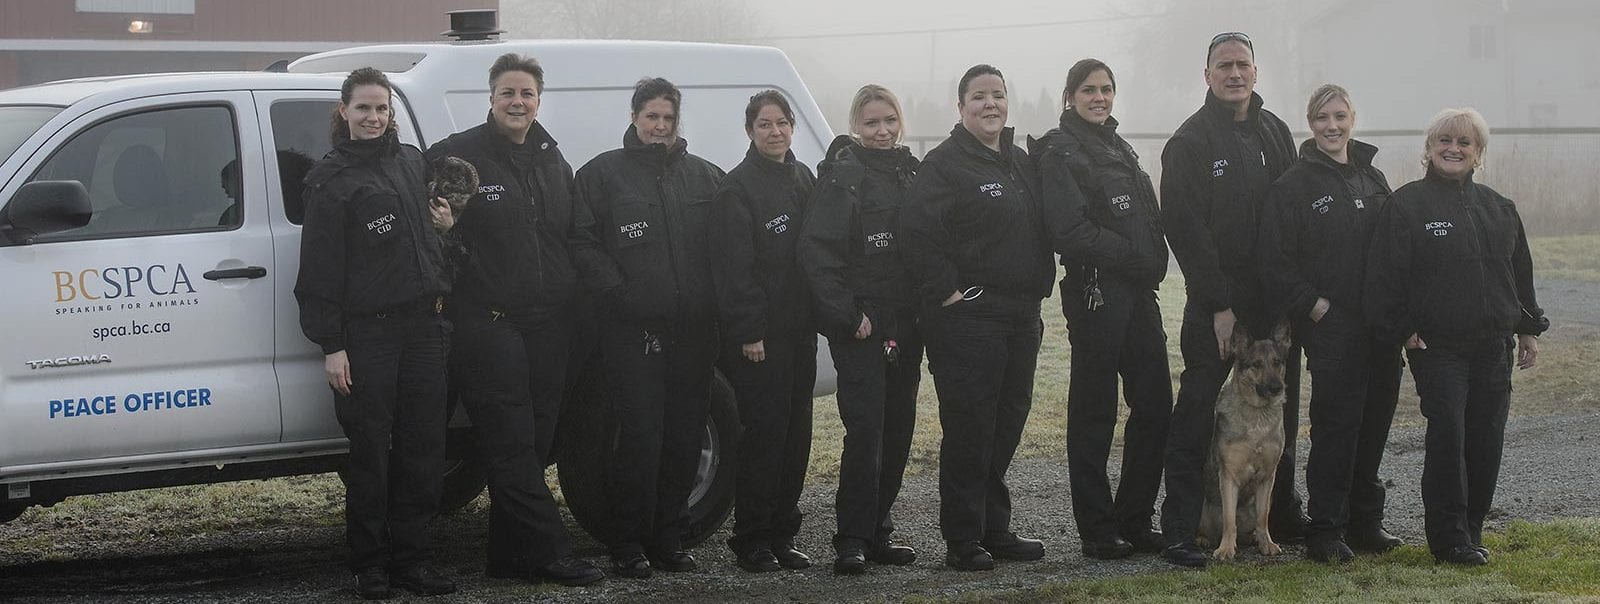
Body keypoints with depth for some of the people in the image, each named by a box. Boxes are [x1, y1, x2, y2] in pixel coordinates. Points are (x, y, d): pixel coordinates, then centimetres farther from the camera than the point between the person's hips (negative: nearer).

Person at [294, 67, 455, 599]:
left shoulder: (411, 161, 15)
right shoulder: (331, 178, -2)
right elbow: (321, 266, -6)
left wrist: (443, 221, 8)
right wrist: (331, 345, -11)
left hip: (422, 324, 5)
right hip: (367, 331, -5)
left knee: (423, 447, 4)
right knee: (370, 450, -2)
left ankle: (410, 557, 12)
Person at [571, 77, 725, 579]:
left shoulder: (704, 176, 14)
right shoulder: (603, 174, 3)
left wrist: (713, 298, 2)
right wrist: (616, 290, -11)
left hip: (693, 330, 4)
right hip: (632, 330, -4)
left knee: (684, 438, 7)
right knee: (640, 437, -8)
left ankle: (668, 540, 17)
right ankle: (629, 546, 0)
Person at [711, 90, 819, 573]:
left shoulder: (804, 180, 15)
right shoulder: (737, 188, -8)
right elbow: (734, 267, -13)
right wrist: (749, 331, -17)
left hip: (799, 329, 7)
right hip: (758, 334, -7)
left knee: (796, 432, 8)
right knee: (763, 433, -7)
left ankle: (782, 537, 16)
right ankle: (752, 541, 0)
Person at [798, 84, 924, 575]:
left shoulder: (911, 172, 12)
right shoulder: (843, 174, -8)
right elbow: (818, 251, -14)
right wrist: (848, 314, -16)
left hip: (905, 324, 7)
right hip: (859, 325, -6)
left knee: (898, 428, 8)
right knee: (865, 428, -11)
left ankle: (878, 532, 17)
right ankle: (852, 540, -6)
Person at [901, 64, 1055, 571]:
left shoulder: (1021, 163, 16)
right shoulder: (945, 164, -9)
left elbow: (1039, 233, 26)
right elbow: (919, 235, -17)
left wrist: (1038, 291, 15)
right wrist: (947, 293, -18)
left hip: (1021, 317, 8)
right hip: (969, 316, -8)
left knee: (1007, 426, 12)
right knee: (968, 429, -6)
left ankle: (994, 529, 21)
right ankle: (962, 541, -1)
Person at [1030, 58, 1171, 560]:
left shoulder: (1120, 150, 20)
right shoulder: (1060, 152, -6)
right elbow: (1071, 230, -17)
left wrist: (1153, 263, 5)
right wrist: (1133, 255, -16)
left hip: (1139, 292, 8)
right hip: (1096, 290, -8)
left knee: (1155, 405, 6)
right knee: (1094, 411, -1)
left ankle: (1135, 520, 16)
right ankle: (1098, 530, 5)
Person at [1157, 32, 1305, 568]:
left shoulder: (1274, 132, 12)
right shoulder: (1190, 141, -7)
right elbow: (1185, 228, -12)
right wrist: (1219, 307, -16)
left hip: (1277, 302, 6)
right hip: (1216, 306, -6)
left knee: (1280, 413, 15)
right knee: (1197, 414, -5)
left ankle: (1283, 516, 28)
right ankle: (1179, 533, -4)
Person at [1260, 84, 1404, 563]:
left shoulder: (1372, 179, 14)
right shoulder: (1293, 186, -4)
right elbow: (1276, 263, -7)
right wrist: (1315, 306, -12)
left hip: (1380, 326, 6)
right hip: (1330, 326, -6)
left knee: (1375, 420, 9)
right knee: (1335, 424, -7)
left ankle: (1365, 522, 20)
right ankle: (1325, 530, -1)